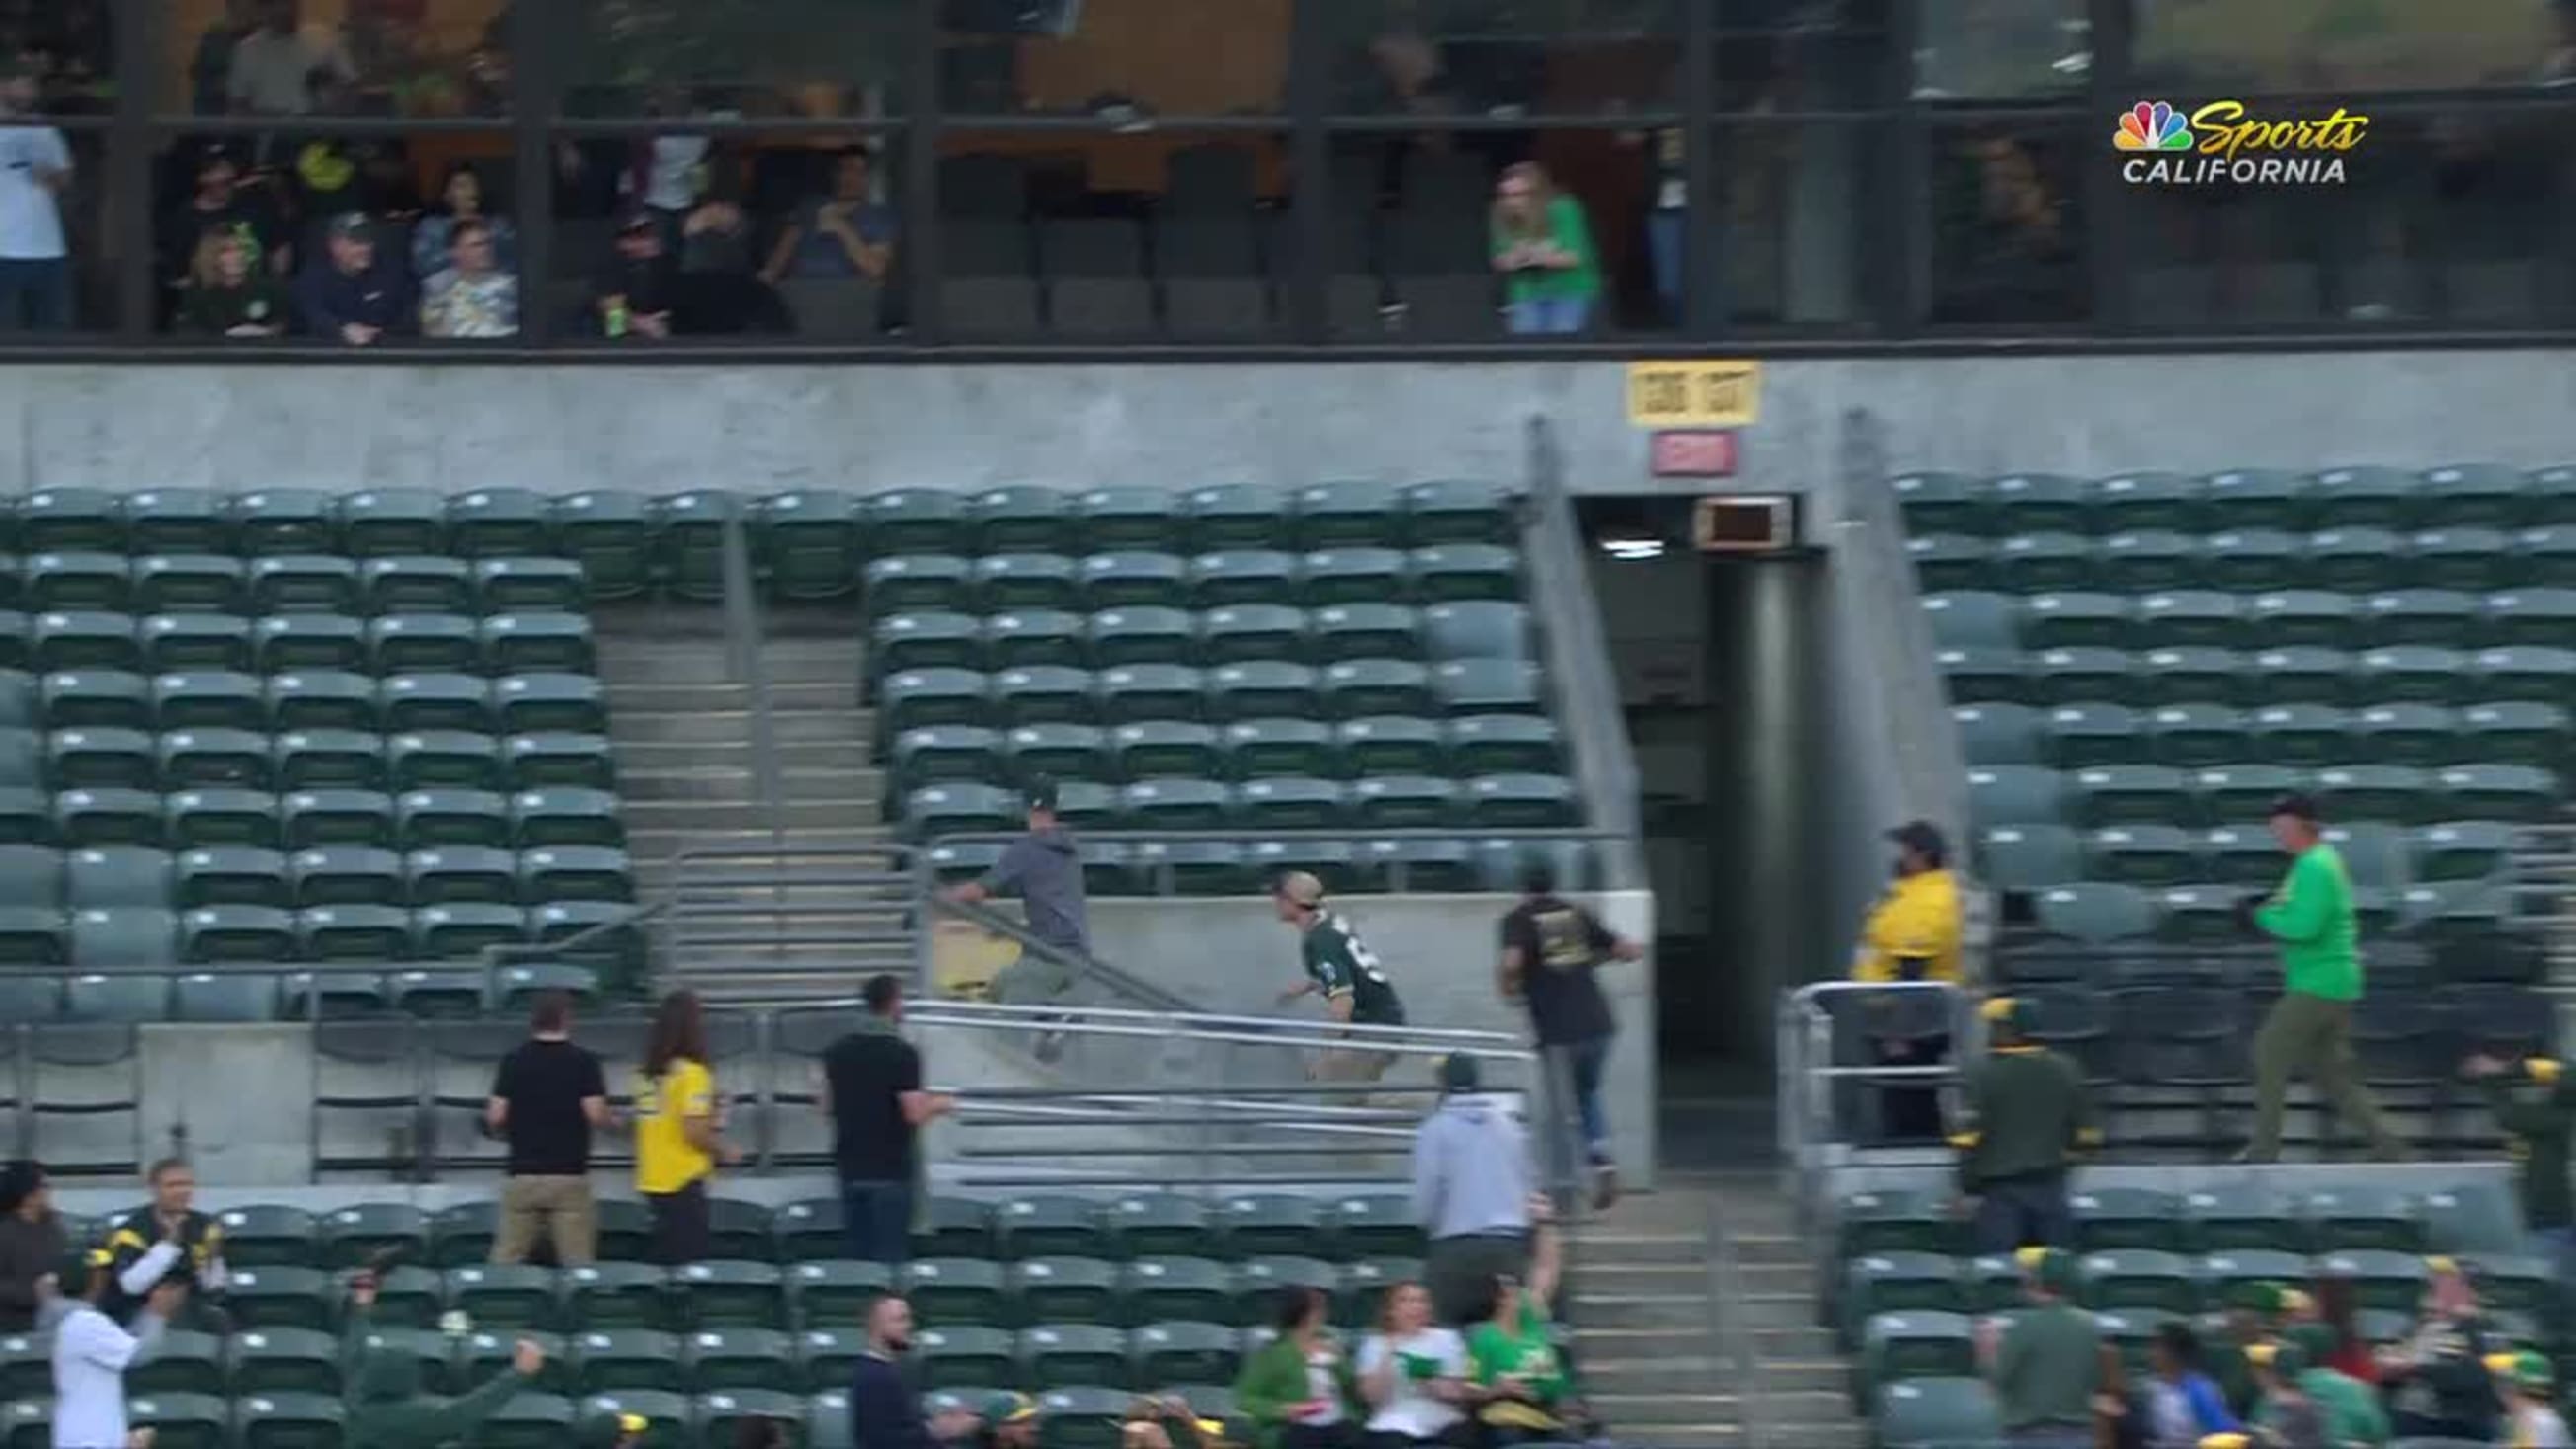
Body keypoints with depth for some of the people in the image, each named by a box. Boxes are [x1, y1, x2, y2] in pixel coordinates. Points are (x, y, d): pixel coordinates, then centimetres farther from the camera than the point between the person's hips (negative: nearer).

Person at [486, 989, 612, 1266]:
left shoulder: (513, 1061, 2)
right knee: (578, 1267, -1)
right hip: (569, 1177, -2)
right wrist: (613, 1121, 12)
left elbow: (495, 1118, -1)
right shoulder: (583, 1063, -4)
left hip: (522, 1176, 2)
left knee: (505, 1263, 4)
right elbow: (596, 1116, -10)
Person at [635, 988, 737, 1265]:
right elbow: (695, 1133, -18)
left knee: (665, 1259, 13)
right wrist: (725, 1151, 0)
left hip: (651, 1182, 7)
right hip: (683, 1182, -7)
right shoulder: (692, 1074, -13)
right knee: (689, 1264, -2)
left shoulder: (650, 1074, 8)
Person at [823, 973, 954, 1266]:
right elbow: (915, 1115, -18)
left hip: (851, 1169, 5)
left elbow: (827, 1106, 12)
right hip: (890, 1170, -5)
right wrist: (940, 1105, 2)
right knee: (888, 1258, -2)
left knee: (857, 1256, 10)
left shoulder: (838, 1051, 4)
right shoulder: (902, 1054, -14)